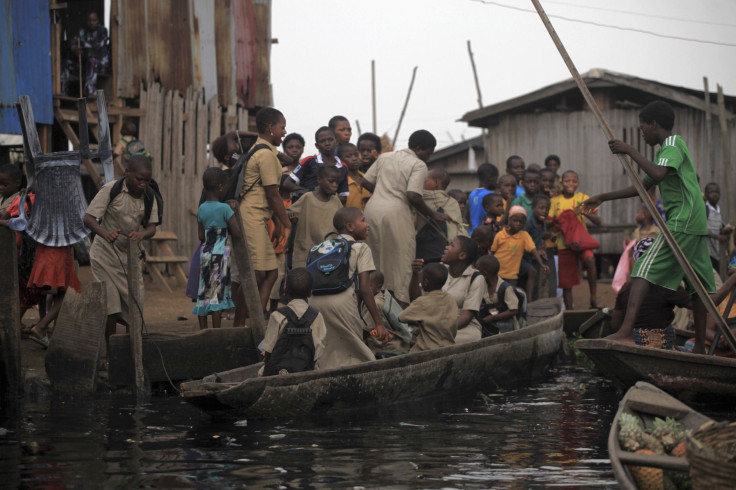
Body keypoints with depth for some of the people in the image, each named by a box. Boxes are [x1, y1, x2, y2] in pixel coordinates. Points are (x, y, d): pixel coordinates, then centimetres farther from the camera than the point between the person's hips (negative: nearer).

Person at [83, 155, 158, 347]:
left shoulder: (149, 196, -1)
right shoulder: (111, 189, -15)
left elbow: (152, 226, -4)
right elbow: (89, 218, -19)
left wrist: (142, 234, -29)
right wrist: (105, 234, -40)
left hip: (131, 256, 4)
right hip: (106, 254, -4)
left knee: (135, 308, 3)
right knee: (111, 309, -9)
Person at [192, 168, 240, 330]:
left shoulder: (201, 209, 6)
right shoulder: (225, 209, -11)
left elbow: (201, 236, 9)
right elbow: (237, 232, -12)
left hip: (205, 254, 6)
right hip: (220, 254, -6)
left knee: (203, 292, 9)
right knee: (218, 292, -4)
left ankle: (203, 329, 13)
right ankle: (216, 330, -4)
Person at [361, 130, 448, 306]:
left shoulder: (385, 157, 17)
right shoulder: (418, 165, -3)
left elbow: (366, 182, 16)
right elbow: (413, 196, -14)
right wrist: (433, 215, -3)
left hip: (372, 208, 7)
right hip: (395, 212, -7)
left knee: (376, 260, 14)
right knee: (401, 260, -1)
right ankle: (402, 303, -5)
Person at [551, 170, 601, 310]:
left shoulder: (583, 198, 5)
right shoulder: (555, 201, 6)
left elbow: (598, 221, 2)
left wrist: (585, 213, -16)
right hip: (564, 243, 1)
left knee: (590, 260, -32)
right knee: (566, 282, 2)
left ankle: (594, 298, -23)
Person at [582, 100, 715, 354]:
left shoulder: (673, 144, -6)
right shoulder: (669, 148, 24)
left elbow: (658, 174, -27)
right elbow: (642, 186, 31)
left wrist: (630, 151, -19)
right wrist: (603, 197, 32)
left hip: (681, 223, -11)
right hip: (696, 224, 11)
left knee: (644, 269, -17)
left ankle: (626, 329, -30)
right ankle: (700, 346, 14)